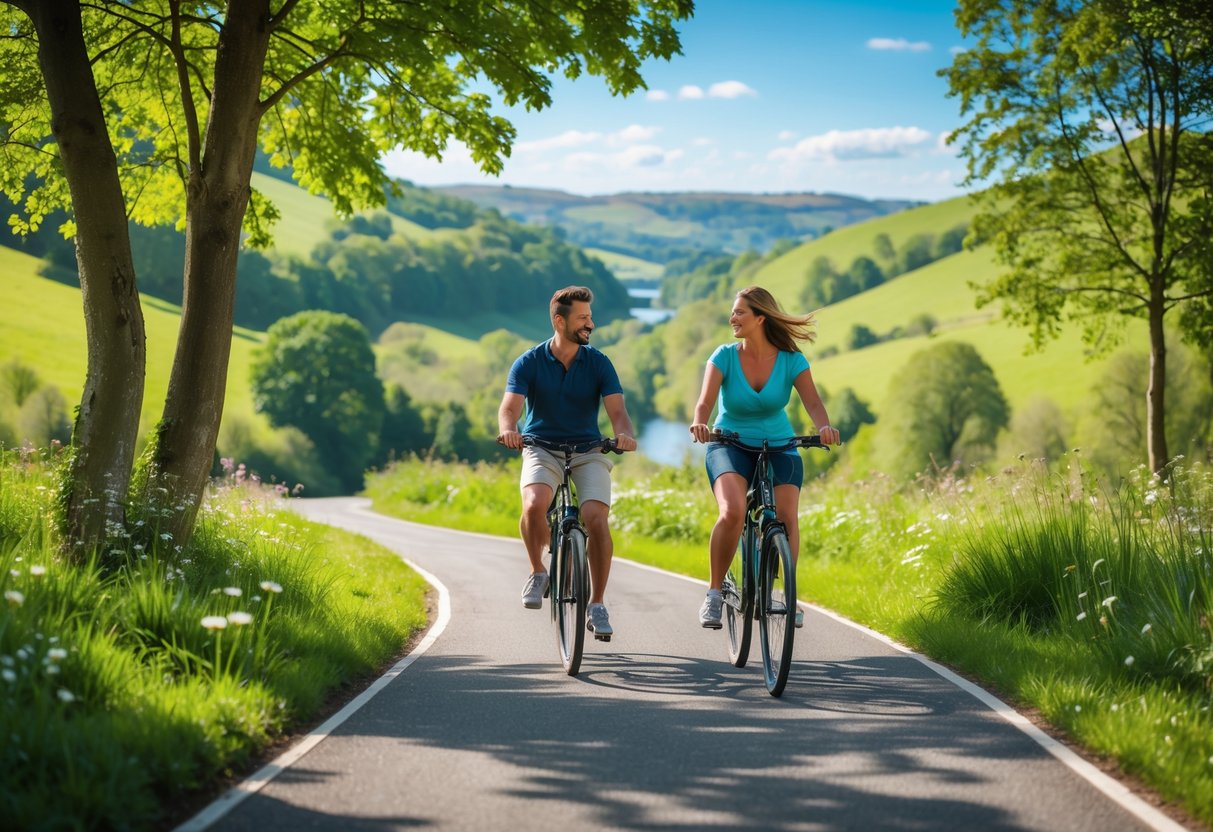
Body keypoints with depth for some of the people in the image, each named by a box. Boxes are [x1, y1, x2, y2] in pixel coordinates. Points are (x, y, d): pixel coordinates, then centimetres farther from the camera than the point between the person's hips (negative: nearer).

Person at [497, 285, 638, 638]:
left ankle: (597, 605, -6)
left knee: (596, 519, -21)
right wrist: (507, 430, -40)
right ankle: (537, 572, -3)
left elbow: (617, 410, -10)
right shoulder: (529, 363, -4)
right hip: (542, 449, -1)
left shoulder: (598, 363, -1)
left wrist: (625, 434, -34)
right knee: (534, 505, -31)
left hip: (588, 450, 1)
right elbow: (510, 406, -16)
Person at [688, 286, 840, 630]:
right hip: (730, 445, -1)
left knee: (786, 517, -21)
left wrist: (824, 427, -42)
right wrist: (699, 423, -44)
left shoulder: (791, 360, -8)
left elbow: (812, 401, -20)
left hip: (779, 447, 1)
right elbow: (705, 400, -21)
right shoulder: (724, 356, -9)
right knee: (733, 512, -28)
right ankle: (714, 593, -13)